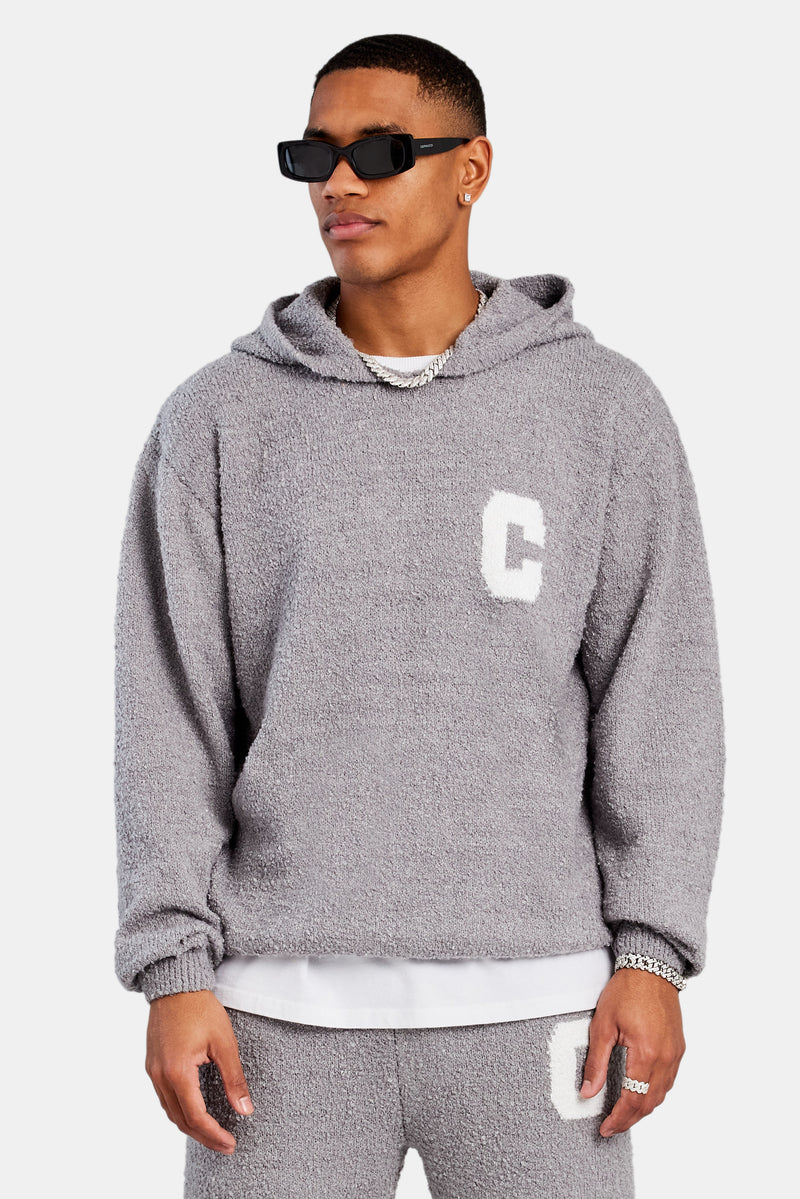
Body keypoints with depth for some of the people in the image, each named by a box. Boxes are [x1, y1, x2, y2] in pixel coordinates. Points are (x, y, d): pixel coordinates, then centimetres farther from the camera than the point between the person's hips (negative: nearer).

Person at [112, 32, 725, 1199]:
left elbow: (658, 694, 1)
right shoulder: (218, 418, 4)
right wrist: (174, 970, -6)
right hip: (289, 1004, 1)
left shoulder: (603, 406, 2)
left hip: (527, 999, 0)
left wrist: (653, 956, -5)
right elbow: (169, 714, 2)